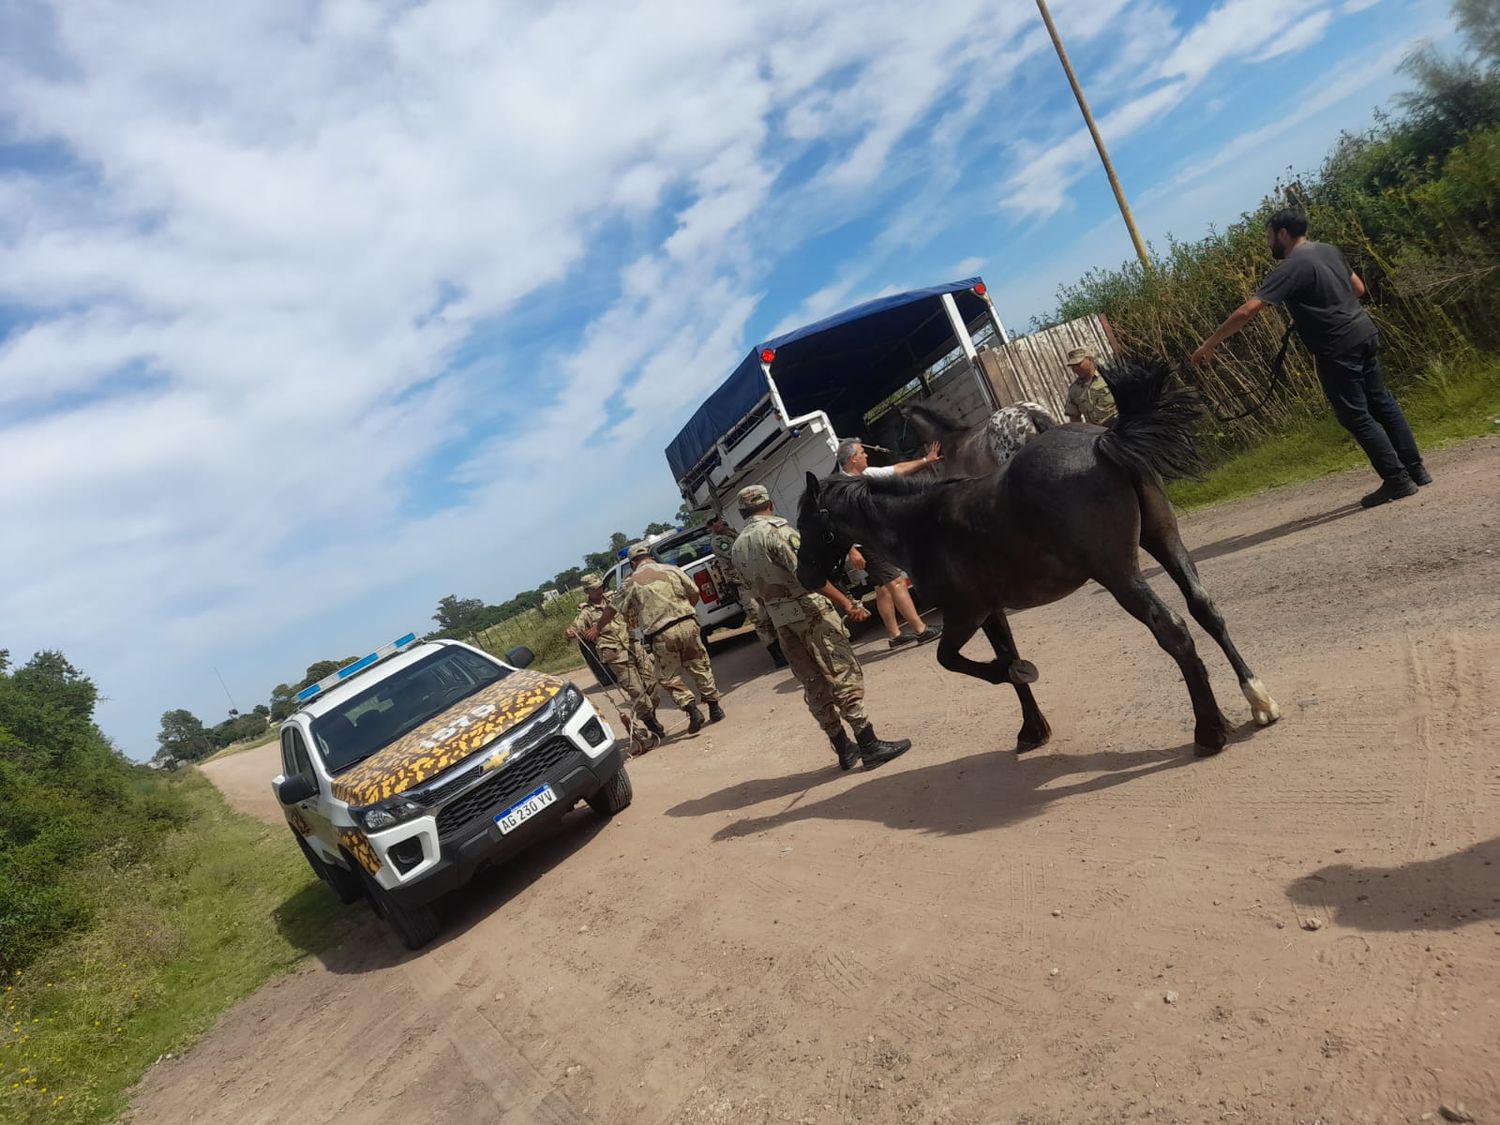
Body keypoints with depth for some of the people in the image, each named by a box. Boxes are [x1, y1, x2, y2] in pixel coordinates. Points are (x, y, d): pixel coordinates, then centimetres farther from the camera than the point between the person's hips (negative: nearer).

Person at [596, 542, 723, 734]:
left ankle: (692, 709, -3)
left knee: (671, 677, 11)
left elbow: (612, 610, 11)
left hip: (661, 635, -2)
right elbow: (694, 593, 12)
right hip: (687, 624, 3)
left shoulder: (631, 583, 3)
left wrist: (597, 628, 28)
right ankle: (714, 707, 19)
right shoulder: (671, 569, 8)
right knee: (700, 667, 16)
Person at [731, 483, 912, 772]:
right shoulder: (777, 529, -12)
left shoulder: (738, 546, 11)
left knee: (815, 684, 11)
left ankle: (844, 749, 17)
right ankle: (870, 746, -4)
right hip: (809, 610, -7)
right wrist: (846, 603, -23)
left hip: (779, 618, 7)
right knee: (844, 676, -4)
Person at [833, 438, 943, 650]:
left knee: (884, 588, 13)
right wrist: (851, 551, -27)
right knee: (896, 583, -10)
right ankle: (921, 631, -7)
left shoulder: (866, 474, 8)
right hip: (865, 544, -10)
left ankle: (894, 635, 20)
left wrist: (926, 460, 17)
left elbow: (897, 469, 16)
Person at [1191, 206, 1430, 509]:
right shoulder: (1328, 250, 11)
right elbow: (1358, 288, 21)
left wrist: (1209, 344, -20)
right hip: (1364, 334, 9)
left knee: (1356, 417, 0)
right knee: (1382, 403, 17)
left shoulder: (1291, 268, -15)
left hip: (1339, 349, -9)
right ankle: (1415, 469, 24)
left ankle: (1397, 480, 3)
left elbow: (1246, 311, -23)